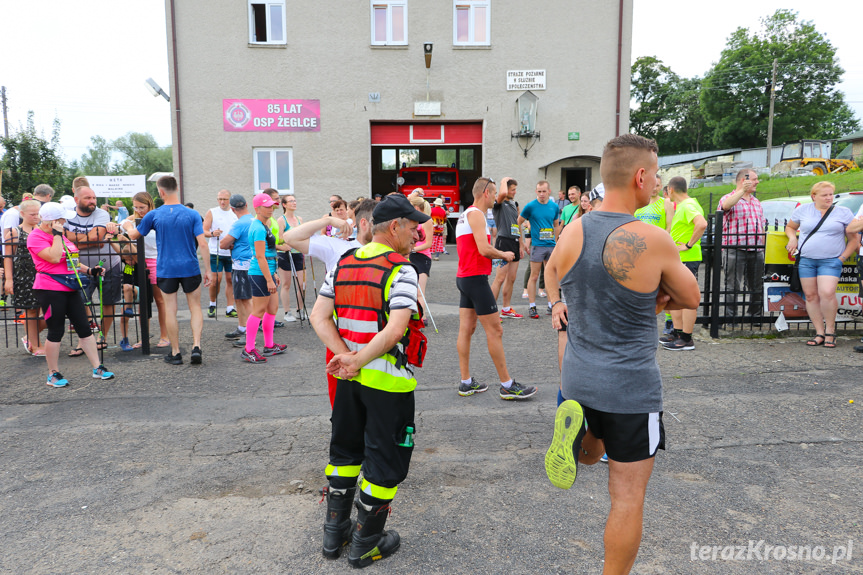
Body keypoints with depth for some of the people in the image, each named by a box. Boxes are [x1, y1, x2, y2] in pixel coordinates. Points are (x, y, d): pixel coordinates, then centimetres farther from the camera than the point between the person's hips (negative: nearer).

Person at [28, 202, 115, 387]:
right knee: (56, 331, -1)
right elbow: (54, 257, -24)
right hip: (50, 289, -8)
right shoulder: (36, 237, -10)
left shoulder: (60, 235, 17)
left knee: (84, 327, 6)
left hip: (69, 288, 8)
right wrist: (57, 235, -17)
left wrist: (89, 270, 10)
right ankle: (53, 375, 13)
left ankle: (97, 368, 11)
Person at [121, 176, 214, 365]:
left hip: (166, 270, 0)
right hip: (190, 268, 0)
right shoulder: (192, 214, -5)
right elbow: (202, 244, -9)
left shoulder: (154, 215, -2)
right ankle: (196, 346, -3)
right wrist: (209, 269, -2)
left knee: (170, 310, 8)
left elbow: (134, 235, 13)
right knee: (195, 307, 10)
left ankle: (175, 353, 14)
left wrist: (127, 225, 35)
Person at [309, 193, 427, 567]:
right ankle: (366, 544, 23)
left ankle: (335, 533, 34)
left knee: (346, 451, 22)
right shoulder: (401, 271, -16)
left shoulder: (343, 264, 5)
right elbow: (394, 331, -27)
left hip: (348, 378, 7)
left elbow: (318, 316, 1)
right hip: (388, 380, -7)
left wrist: (345, 358, -7)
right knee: (384, 460, 10)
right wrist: (357, 362, -17)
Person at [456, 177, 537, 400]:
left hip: (464, 278, 10)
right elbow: (484, 250, -23)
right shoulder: (476, 214, -13)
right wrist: (504, 255, -6)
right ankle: (508, 386, 4)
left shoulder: (466, 214, 18)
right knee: (495, 331, -4)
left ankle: (466, 383, 15)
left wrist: (499, 254, 13)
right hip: (476, 278, -10)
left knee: (466, 329, 10)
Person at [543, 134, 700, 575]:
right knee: (628, 497, 9)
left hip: (578, 376, 6)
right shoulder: (653, 241, -18)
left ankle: (573, 432, -1)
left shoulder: (572, 231, -3)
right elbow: (690, 299, -1)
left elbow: (552, 269, 20)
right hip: (630, 389, -5)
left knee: (589, 455, 31)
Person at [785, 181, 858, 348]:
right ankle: (819, 333, 10)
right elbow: (790, 227, 24)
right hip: (806, 260, 2)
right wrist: (792, 238, 2)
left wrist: (842, 258, -2)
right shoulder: (802, 210, 9)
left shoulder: (843, 212, 6)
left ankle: (830, 331, -1)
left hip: (831, 261, -2)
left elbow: (854, 239, 9)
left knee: (827, 293, -19)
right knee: (811, 296, 2)